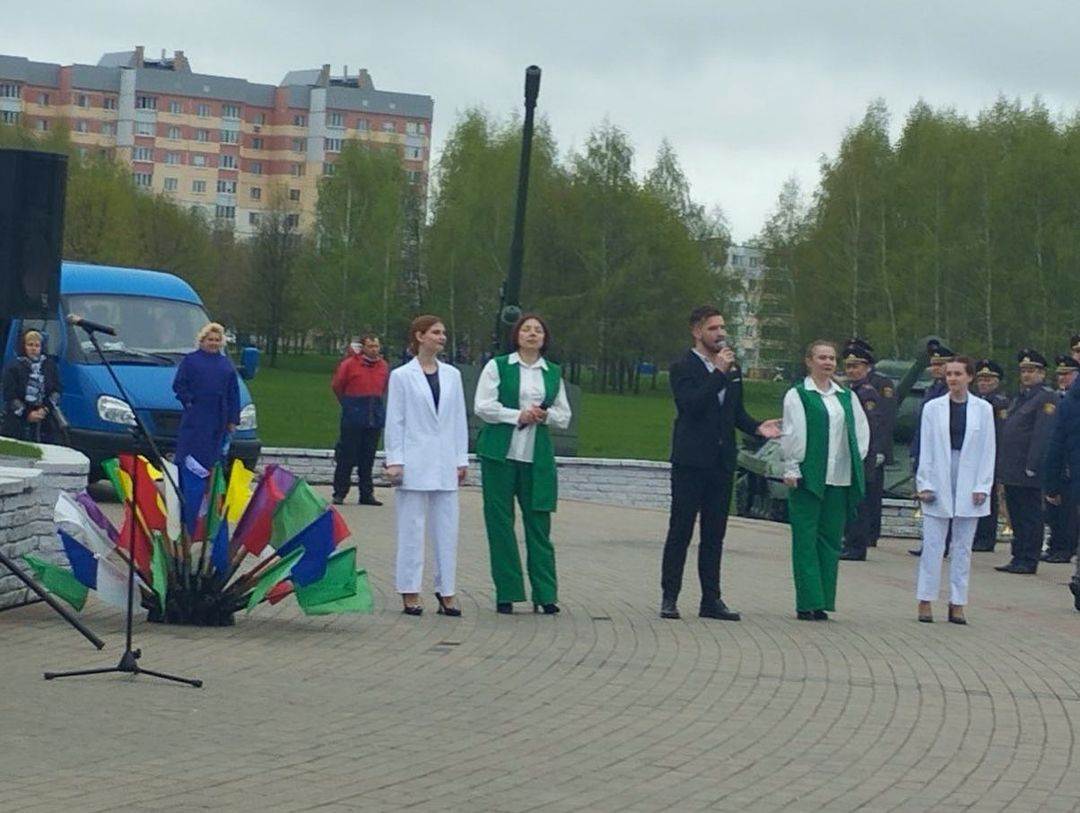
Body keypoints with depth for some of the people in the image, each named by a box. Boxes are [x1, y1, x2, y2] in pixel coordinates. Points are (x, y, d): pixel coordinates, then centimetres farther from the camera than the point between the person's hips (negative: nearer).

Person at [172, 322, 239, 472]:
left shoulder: (226, 364, 14)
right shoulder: (190, 360, 5)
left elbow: (234, 393, 14)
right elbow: (179, 384, 4)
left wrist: (233, 419, 9)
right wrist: (188, 401, -8)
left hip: (218, 419, 3)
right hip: (195, 417, -3)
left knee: (212, 460, 4)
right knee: (191, 459, -8)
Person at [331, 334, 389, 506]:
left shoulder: (383, 366, 6)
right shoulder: (349, 364, -7)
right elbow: (336, 386, 7)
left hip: (375, 419, 4)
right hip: (353, 418, -4)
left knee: (368, 459, 8)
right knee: (346, 457, -1)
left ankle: (367, 494, 14)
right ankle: (339, 493, 5)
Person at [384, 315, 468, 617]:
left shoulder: (452, 375, 11)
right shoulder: (402, 376, 1)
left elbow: (459, 419, 13)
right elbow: (394, 421, 0)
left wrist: (462, 459, 8)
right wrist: (394, 461, -6)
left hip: (445, 464, 4)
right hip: (414, 463, -3)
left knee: (446, 529, 3)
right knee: (411, 529, 0)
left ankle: (446, 592, 9)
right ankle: (410, 594, 5)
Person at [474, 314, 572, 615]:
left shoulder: (553, 373, 14)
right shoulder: (497, 366, 4)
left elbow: (564, 416, 16)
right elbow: (483, 406, -4)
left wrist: (546, 415, -5)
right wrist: (517, 415, -13)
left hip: (538, 457, 2)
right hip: (500, 453, -2)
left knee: (539, 523, 0)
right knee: (500, 522, -1)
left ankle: (545, 593, 3)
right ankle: (506, 592, 5)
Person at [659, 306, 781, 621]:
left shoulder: (732, 369, 14)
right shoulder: (683, 368, -6)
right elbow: (690, 405, -22)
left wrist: (756, 427, 1)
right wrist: (719, 373, -22)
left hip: (722, 462, 6)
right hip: (691, 462, -6)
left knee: (714, 534, 9)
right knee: (680, 531, -1)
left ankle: (711, 599, 13)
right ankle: (669, 597, 4)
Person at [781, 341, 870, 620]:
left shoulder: (846, 397, 13)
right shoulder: (797, 395, 0)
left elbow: (861, 430, 17)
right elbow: (792, 434, -5)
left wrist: (856, 462, 8)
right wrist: (792, 469, -10)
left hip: (840, 479, 5)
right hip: (808, 478, -5)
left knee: (830, 540, 5)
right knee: (806, 540, -3)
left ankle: (822, 601, 10)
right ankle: (808, 603, -3)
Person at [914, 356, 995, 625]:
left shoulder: (983, 409, 3)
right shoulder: (933, 408, 3)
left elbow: (988, 451, 3)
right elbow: (925, 449, 3)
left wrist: (982, 487, -3)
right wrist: (925, 484, -3)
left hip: (969, 485, 0)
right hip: (938, 482, 0)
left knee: (963, 546, 5)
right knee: (932, 544, -1)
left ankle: (957, 603, 10)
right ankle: (925, 601, 5)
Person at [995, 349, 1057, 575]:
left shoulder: (1046, 399, -9)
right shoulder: (1019, 398, 19)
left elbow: (1042, 435, -16)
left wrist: (1032, 466, -21)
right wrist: (1002, 466, 17)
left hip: (1028, 474, -9)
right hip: (1011, 472, 9)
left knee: (1030, 518, -3)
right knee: (1017, 517, 12)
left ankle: (1028, 561, 0)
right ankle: (1018, 558, 17)